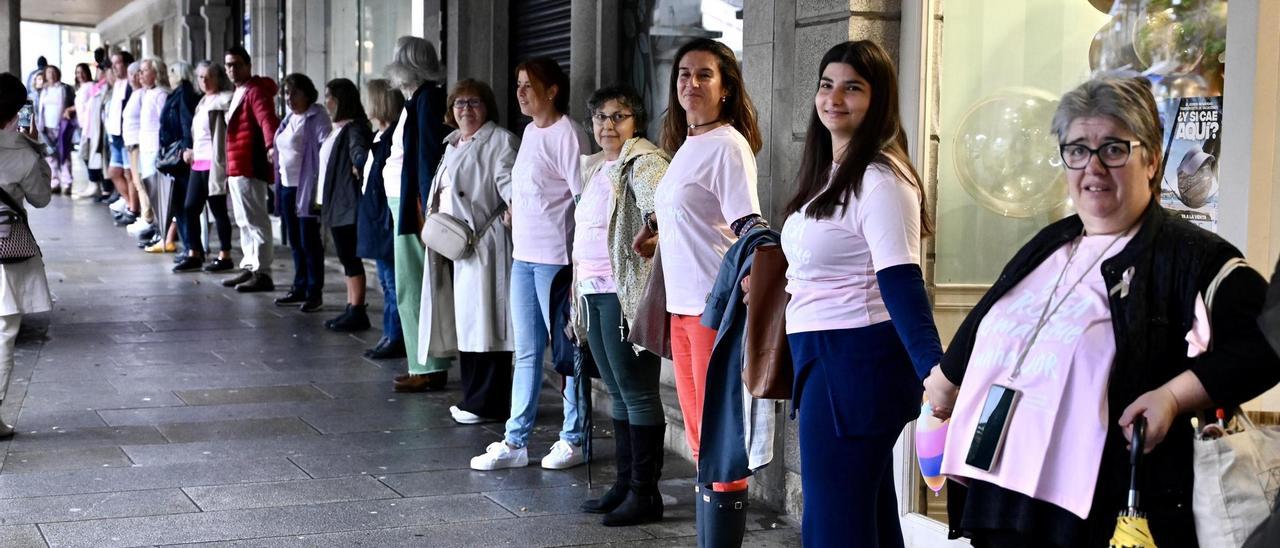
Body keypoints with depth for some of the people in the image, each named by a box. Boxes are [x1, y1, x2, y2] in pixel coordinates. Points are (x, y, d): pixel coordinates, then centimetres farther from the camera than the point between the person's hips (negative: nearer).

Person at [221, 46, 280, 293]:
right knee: (245, 221, 17)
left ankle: (262, 273, -6)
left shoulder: (256, 91, -13)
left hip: (249, 168, -10)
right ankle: (250, 267, 25)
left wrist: (271, 146, -48)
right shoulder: (239, 92, 19)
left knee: (255, 221, -8)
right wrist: (229, 164, 23)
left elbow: (267, 119, -30)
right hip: (236, 167, 10)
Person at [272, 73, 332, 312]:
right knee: (295, 243, 13)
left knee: (309, 242, -4)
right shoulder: (289, 118, 16)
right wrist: (278, 182, 15)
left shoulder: (317, 118, -10)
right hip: (287, 186, 8)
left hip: (307, 187, -8)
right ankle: (299, 288, 21)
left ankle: (314, 293, 3)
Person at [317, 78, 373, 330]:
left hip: (348, 203, -10)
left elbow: (360, 151, -30)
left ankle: (357, 312, -3)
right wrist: (322, 196, 17)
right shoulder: (338, 129, 18)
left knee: (350, 257, -6)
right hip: (336, 204, 10)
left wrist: (359, 165, -46)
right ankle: (351, 309, 17)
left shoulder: (354, 128, -12)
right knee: (346, 258, 12)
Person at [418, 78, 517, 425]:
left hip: (482, 245, -9)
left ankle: (486, 403, -3)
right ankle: (472, 398, 19)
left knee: (482, 322, -7)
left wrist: (514, 211, -34)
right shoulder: (453, 145, 22)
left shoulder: (500, 141, -5)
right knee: (465, 324, 12)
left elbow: (509, 185, -18)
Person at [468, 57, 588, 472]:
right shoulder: (530, 131, 14)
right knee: (526, 354, 12)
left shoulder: (566, 134, -12)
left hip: (555, 258, -9)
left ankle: (574, 440, 13)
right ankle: (515, 441, 18)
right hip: (523, 255, 9)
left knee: (566, 352, 2)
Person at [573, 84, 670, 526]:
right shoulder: (595, 167, 18)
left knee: (637, 391, -5)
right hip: (594, 293, 9)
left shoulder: (643, 163, -9)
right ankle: (625, 483, 22)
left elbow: (658, 211, -26)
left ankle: (645, 493, 1)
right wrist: (579, 280, 26)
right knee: (618, 392, 14)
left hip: (626, 292, -9)